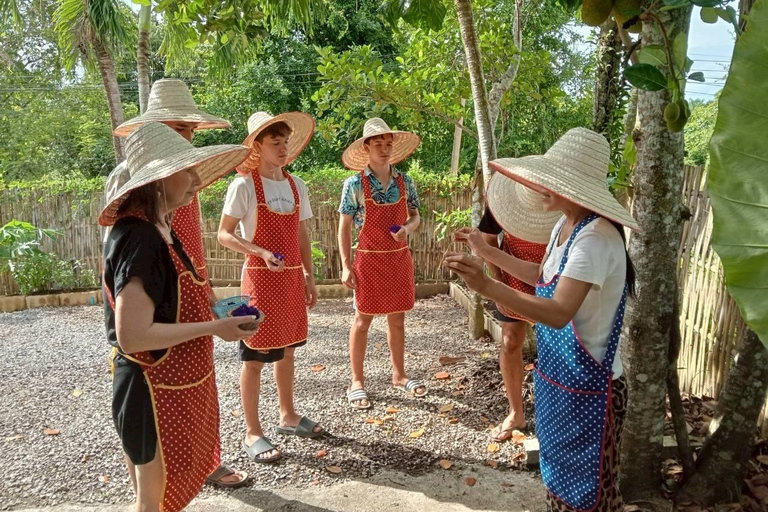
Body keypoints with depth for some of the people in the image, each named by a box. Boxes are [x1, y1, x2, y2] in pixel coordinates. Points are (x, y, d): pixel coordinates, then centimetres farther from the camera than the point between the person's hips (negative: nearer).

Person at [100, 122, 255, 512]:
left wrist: (210, 310, 3)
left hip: (175, 385, 9)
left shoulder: (157, 229, 5)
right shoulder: (139, 238, -25)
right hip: (155, 392, -9)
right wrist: (213, 328, -24)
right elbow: (132, 335, -29)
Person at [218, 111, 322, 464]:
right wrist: (262, 252, -24)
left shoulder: (296, 185, 7)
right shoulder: (244, 185, -11)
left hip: (292, 279, 6)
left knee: (287, 349, 17)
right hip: (260, 279, -6)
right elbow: (224, 234, -10)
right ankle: (252, 433, 15)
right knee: (254, 356, 3)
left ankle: (287, 415, 33)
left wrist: (309, 277, 11)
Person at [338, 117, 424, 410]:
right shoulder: (355, 184, -9)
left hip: (399, 258, 4)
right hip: (369, 259, -4)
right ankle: (357, 382, 16)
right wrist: (346, 265, -12)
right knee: (362, 320, 4)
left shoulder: (404, 182, 2)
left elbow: (415, 216, 11)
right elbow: (344, 227, -7)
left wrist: (407, 227, -13)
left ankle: (399, 375, 29)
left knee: (397, 319, 13)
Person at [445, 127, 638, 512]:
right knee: (561, 476, 25)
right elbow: (543, 276, 18)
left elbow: (560, 313, -36)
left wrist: (487, 286, -46)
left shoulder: (596, 237, -27)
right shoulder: (565, 225, 3)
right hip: (558, 373, 9)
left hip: (586, 384, -9)